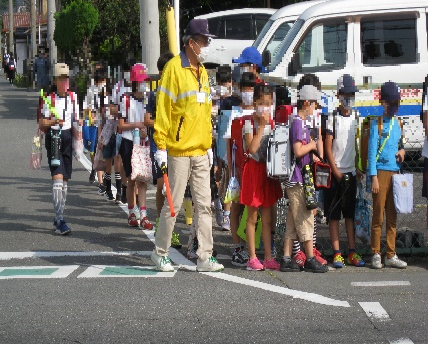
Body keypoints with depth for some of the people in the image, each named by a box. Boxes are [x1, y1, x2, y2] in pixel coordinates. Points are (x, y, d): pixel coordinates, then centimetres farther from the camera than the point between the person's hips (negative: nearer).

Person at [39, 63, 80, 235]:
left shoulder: (73, 98, 10)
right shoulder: (49, 99, -5)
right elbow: (42, 124, -6)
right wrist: (53, 122, -24)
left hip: (68, 139, 6)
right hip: (53, 139, -6)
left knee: (65, 179, 11)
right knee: (58, 178, -16)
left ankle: (58, 217, 23)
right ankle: (60, 220, -21)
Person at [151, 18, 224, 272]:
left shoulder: (202, 71, 15)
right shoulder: (174, 68, -9)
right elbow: (163, 108, -12)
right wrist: (161, 146, -14)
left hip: (200, 152, 7)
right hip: (179, 150, -7)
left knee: (204, 205, 5)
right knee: (174, 204, 0)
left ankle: (205, 257, 8)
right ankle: (161, 253, 13)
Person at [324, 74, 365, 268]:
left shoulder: (356, 117, 9)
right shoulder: (333, 118, -6)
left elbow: (356, 145, 15)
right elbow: (328, 148, -7)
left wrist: (357, 168, 8)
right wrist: (336, 172, -10)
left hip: (351, 173, 5)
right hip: (335, 172, -5)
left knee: (350, 214, 9)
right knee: (333, 215, -1)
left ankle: (352, 252, 12)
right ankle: (336, 253, 0)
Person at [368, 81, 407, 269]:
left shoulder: (397, 123, 14)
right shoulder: (377, 123, -4)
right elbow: (372, 151, -7)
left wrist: (402, 150, 3)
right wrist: (374, 177, -13)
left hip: (395, 172, 6)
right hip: (381, 172, -6)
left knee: (392, 216, 8)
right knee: (378, 215, -4)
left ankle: (391, 255, 12)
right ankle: (376, 254, 3)